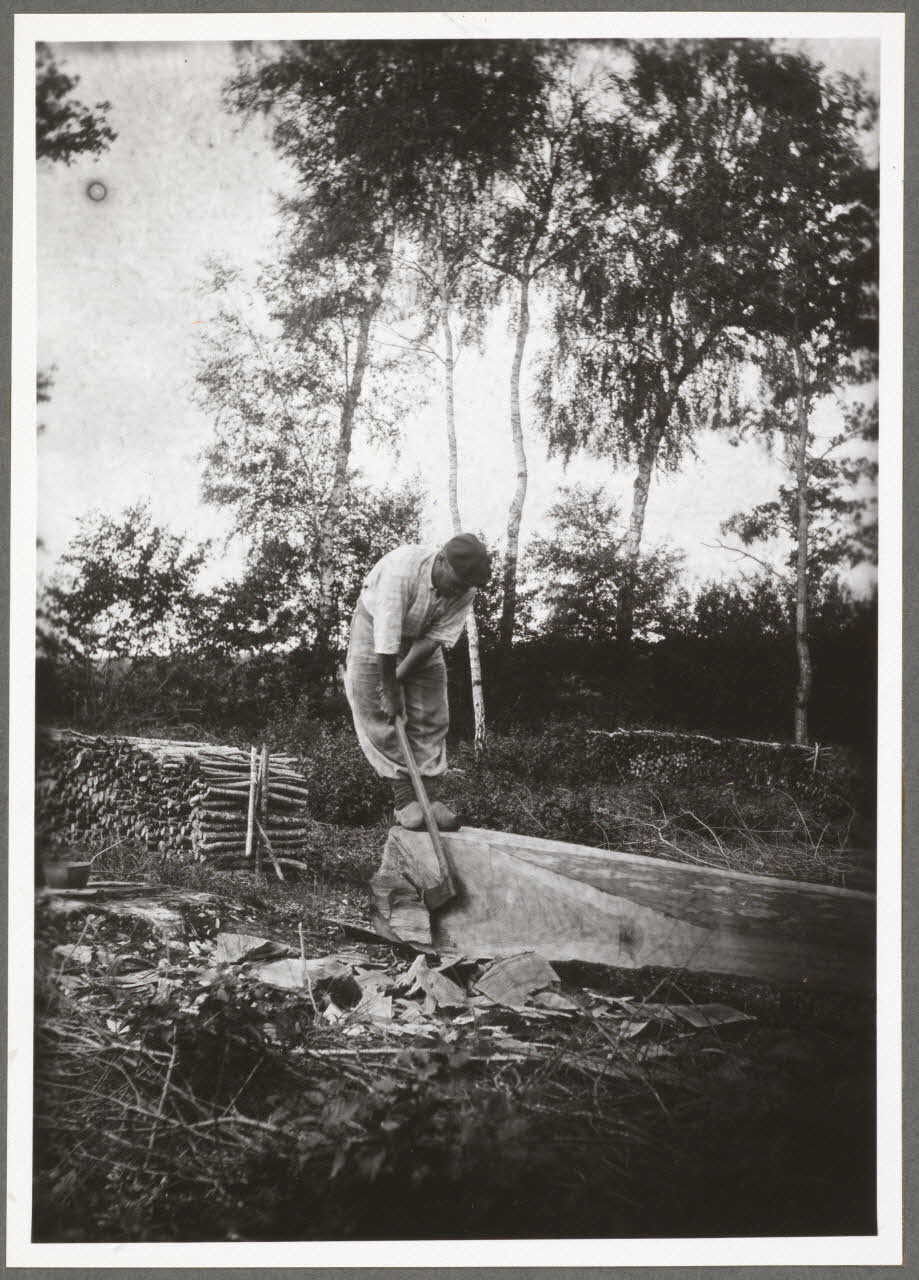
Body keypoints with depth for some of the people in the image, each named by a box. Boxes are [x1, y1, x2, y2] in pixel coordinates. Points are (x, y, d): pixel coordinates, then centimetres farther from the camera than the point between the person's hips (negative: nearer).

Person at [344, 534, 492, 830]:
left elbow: (435, 639, -19)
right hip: (375, 630, -4)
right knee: (382, 717, -11)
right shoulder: (401, 569, -37)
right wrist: (389, 691, -32)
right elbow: (386, 640, -36)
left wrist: (398, 679, -22)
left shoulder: (465, 591, -21)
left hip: (419, 640, 5)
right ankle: (404, 800, -9)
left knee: (430, 717, -3)